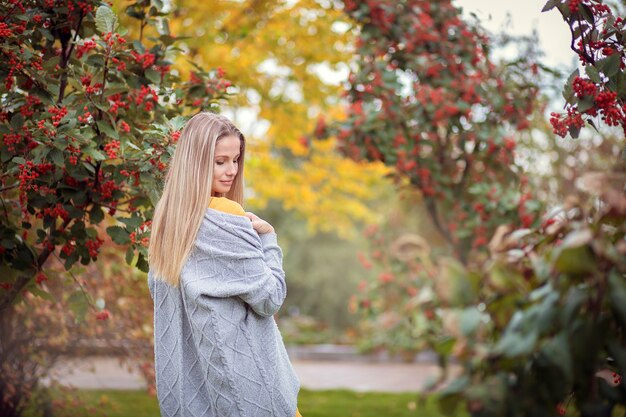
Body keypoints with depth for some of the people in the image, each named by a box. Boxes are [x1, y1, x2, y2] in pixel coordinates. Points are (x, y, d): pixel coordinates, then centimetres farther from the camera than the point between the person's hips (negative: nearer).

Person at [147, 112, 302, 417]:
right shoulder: (226, 218, -18)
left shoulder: (167, 214, 4)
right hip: (238, 366, -8)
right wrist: (268, 238, -6)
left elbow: (156, 286, 16)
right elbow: (269, 298, -16)